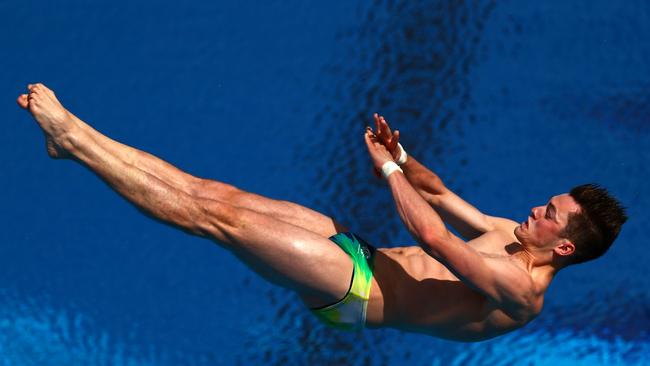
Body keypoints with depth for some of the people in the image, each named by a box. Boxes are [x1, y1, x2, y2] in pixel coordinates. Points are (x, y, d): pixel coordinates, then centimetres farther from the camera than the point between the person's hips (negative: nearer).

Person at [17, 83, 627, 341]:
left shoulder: (519, 291, -18)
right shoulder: (514, 237, 12)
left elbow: (431, 235, -26)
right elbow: (439, 192, 21)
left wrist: (388, 169, -16)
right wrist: (401, 159, 1)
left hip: (357, 294, -9)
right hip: (361, 253, 9)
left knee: (215, 211, -15)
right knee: (212, 191, -2)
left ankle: (71, 138, -11)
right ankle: (74, 136, -1)